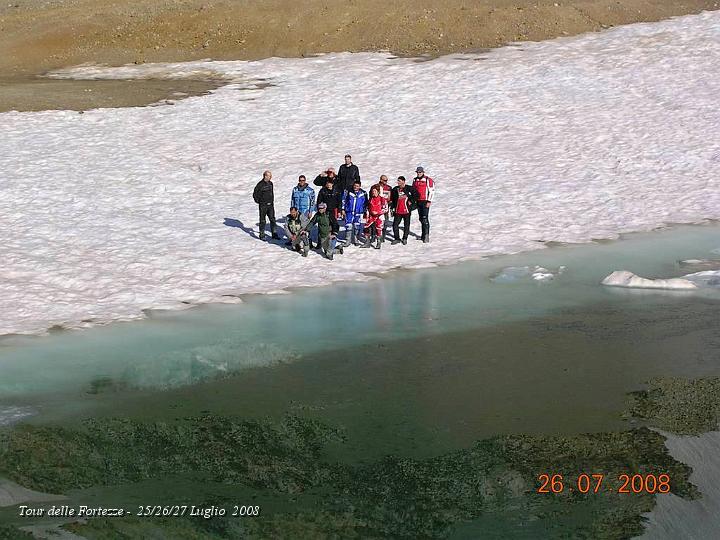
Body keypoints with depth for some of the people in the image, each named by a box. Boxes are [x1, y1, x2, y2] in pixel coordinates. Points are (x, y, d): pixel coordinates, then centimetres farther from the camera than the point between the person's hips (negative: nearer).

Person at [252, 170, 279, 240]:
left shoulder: (270, 183, 8)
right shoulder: (260, 184, -12)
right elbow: (255, 194, -7)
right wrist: (258, 201, -6)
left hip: (270, 205, 6)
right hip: (263, 205, -6)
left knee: (272, 219, 7)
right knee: (262, 220, 1)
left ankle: (274, 234, 16)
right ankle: (262, 235, 9)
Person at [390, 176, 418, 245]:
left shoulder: (409, 188, -4)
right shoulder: (395, 189, 7)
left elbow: (416, 194, 4)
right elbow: (392, 199, 16)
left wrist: (411, 201, -1)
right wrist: (391, 208, 12)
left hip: (406, 210, -2)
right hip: (397, 211, 2)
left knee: (406, 225, 6)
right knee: (395, 224, -3)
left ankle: (405, 238, 19)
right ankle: (396, 238, 8)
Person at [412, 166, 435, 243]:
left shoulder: (428, 180, -7)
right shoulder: (415, 180, 13)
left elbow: (432, 191, -9)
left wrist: (429, 201, -14)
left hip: (425, 202, -7)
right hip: (418, 201, 7)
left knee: (425, 218, -14)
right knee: (421, 218, 11)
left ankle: (426, 236, -15)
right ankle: (423, 235, 19)